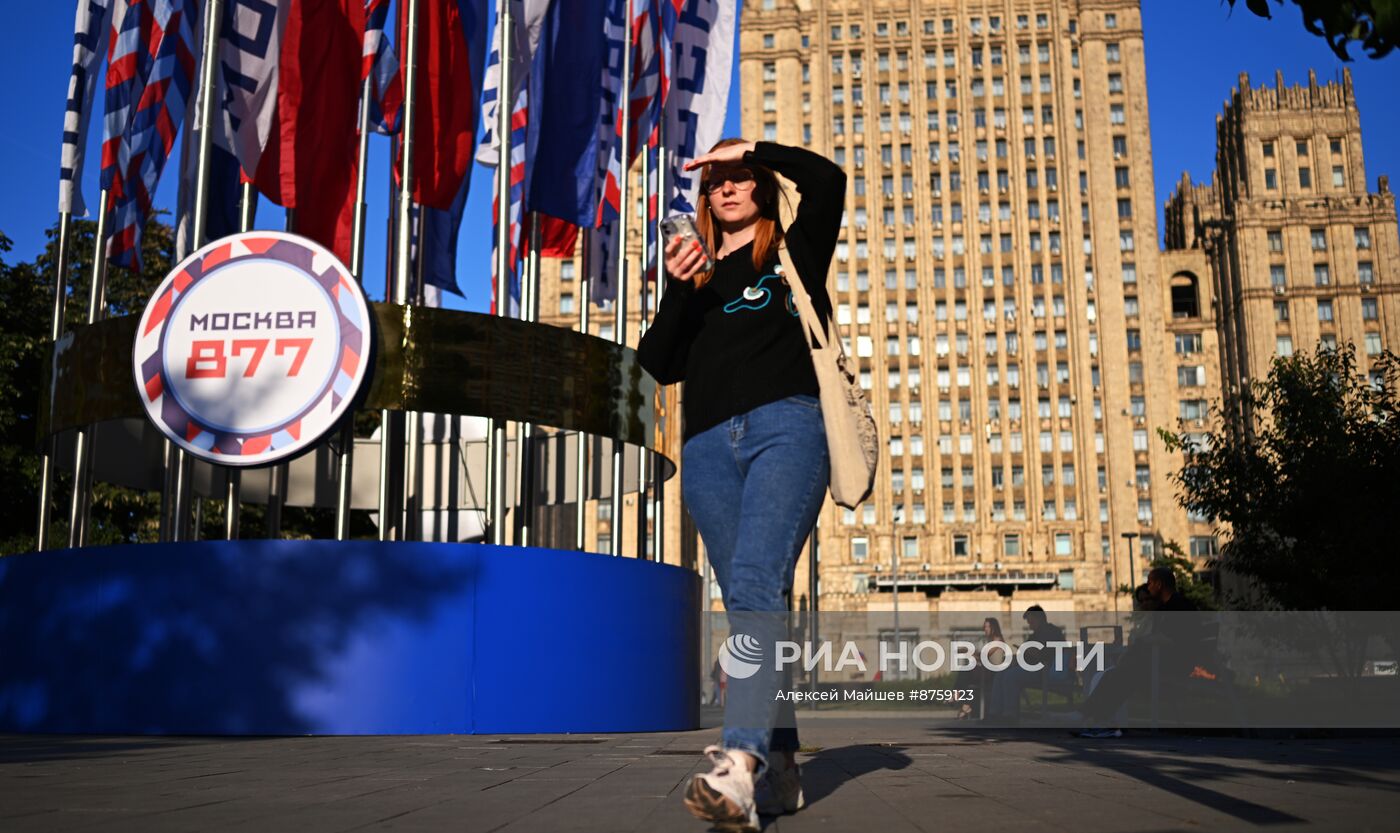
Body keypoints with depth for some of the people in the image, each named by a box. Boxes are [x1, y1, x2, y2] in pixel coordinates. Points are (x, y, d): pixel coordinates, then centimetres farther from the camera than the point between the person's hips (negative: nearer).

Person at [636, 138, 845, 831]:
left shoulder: (792, 251, 19)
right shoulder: (695, 273, 26)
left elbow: (826, 179, 1)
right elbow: (659, 364, 15)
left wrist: (750, 148, 10)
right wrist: (676, 290, 1)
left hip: (785, 426, -4)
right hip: (708, 446, 4)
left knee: (756, 585, -23)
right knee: (749, 601, 0)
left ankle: (739, 763, -37)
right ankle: (780, 767, 3)